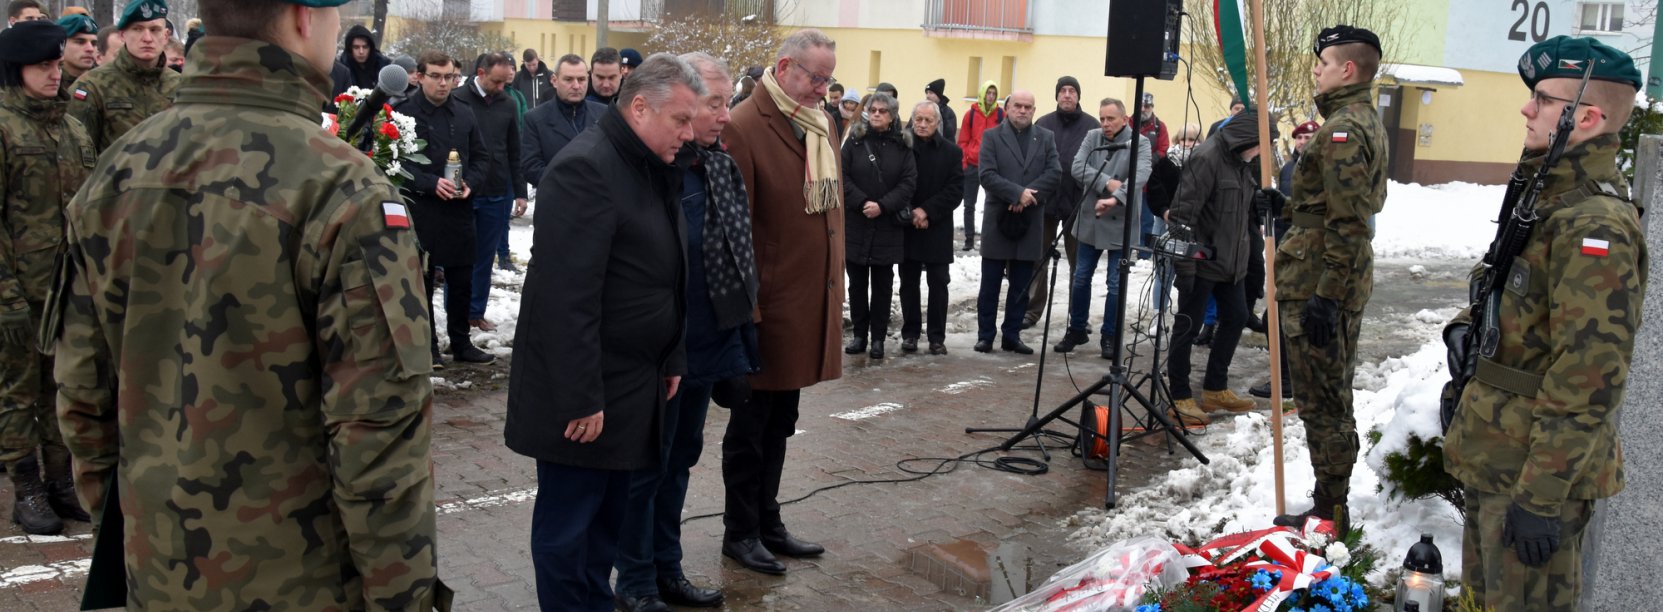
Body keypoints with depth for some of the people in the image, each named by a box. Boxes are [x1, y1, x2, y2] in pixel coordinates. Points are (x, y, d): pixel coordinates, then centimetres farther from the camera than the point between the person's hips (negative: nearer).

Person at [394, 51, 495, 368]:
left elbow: (482, 158, 12)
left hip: (460, 210, 4)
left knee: (462, 281, 11)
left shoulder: (465, 114, 10)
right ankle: (427, 346, 16)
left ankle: (461, 343, 24)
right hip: (420, 210, -4)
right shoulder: (405, 113, -6)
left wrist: (469, 183, -6)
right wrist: (431, 183, -21)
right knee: (423, 282, 6)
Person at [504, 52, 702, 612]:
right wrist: (579, 399, -23)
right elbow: (566, 298, -23)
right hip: (586, 389, -9)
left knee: (608, 513, 17)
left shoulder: (657, 171, 10)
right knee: (568, 519, 4)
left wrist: (672, 360, 14)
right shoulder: (585, 168, -19)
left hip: (635, 384, 9)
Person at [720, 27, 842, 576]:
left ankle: (767, 521, 31)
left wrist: (834, 283, 14)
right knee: (752, 423, 7)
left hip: (811, 301, 8)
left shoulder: (822, 123, 10)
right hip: (767, 303, -7)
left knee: (780, 423, 18)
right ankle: (740, 531, 22)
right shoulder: (744, 127, -16)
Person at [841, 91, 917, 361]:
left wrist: (883, 205, -15)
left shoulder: (902, 145, 2)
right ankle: (859, 334, 17)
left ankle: (878, 338, 12)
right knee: (857, 283, 7)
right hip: (856, 223, 0)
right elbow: (842, 176, -4)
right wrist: (862, 202, -17)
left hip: (888, 226, 0)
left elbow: (909, 181, -4)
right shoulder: (855, 141, 2)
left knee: (882, 284, 5)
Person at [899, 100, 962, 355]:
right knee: (909, 282, 7)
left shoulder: (951, 151, 1)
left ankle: (937, 336, 9)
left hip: (938, 229, 0)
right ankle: (910, 333, 16)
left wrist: (927, 210, -13)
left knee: (938, 283, 2)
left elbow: (955, 191, -4)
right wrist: (910, 214, -10)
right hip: (907, 226, 0)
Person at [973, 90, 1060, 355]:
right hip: (998, 221, -2)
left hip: (1030, 222, 2)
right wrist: (1018, 193, -18)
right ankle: (985, 335, 11)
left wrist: (1027, 196, -14)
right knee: (990, 285, 3)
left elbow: (1055, 174, -2)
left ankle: (1012, 335, 16)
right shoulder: (992, 136, 1)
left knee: (1021, 287, 7)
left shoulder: (1046, 138, 9)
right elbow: (987, 175, -9)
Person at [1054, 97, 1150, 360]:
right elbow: (1077, 168, -12)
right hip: (1090, 221, 3)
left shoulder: (1140, 144, -9)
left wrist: (1116, 198, -41)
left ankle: (1109, 336, 18)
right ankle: (1077, 330, 26)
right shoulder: (1092, 137, 2)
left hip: (1121, 225, -3)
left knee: (1115, 284, 4)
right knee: (1080, 279, 11)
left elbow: (1140, 175, -26)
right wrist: (1106, 183, -25)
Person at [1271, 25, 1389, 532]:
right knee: (1332, 395, 18)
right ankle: (1333, 504, 29)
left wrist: (1325, 295, -24)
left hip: (1318, 286, -11)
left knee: (1320, 401, -2)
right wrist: (1286, 208, 15)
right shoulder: (1366, 122, 14)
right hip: (1345, 281, 11)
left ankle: (1329, 513, 8)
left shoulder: (1342, 130, -18)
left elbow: (1348, 224, -24)